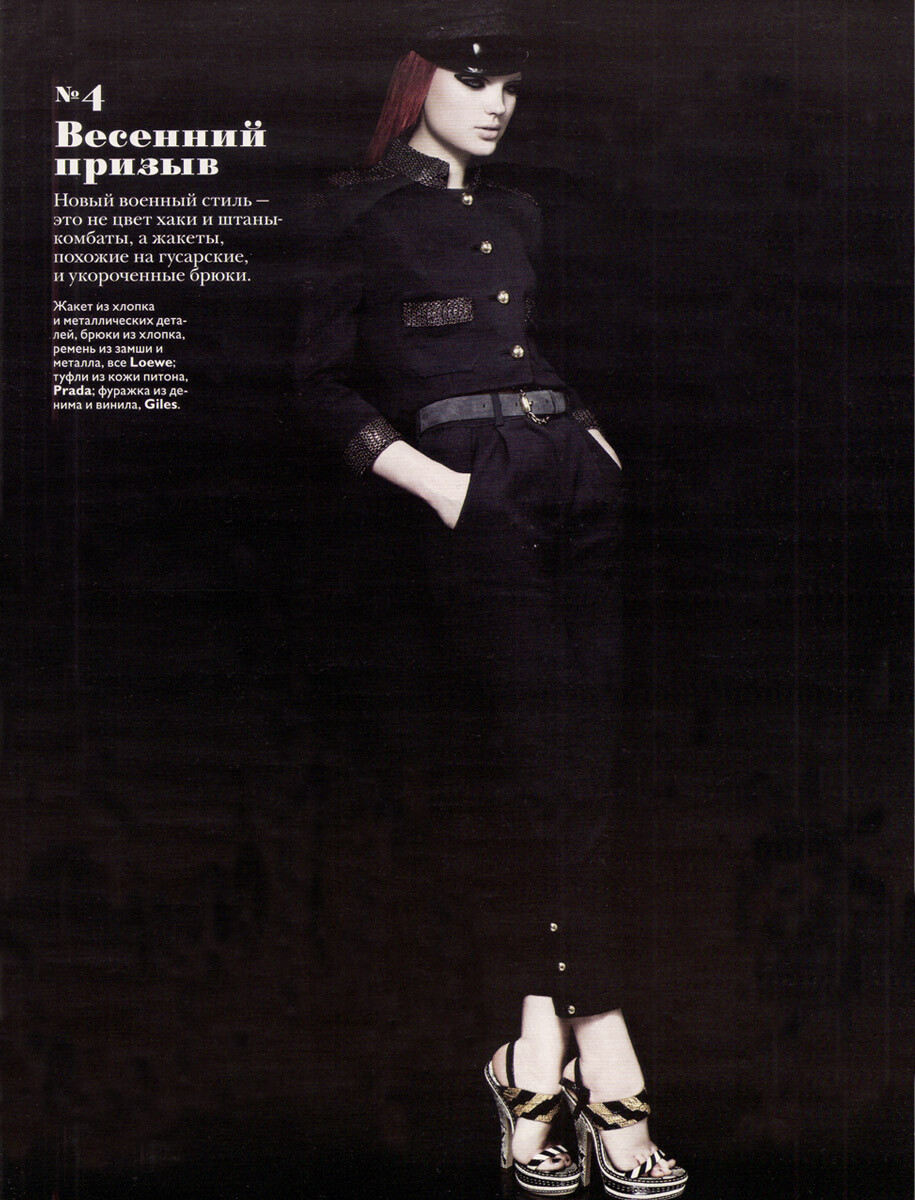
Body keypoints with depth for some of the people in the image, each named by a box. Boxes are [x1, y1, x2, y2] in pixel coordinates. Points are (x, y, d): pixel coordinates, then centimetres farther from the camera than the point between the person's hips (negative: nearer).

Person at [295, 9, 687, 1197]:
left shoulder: (518, 215, 25)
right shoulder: (358, 212, 7)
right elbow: (325, 383, 2)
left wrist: (595, 434, 12)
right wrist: (435, 480, -10)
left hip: (576, 471, 6)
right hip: (473, 490, -5)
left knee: (567, 758, -7)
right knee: (546, 762, -14)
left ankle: (539, 1053, -6)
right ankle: (606, 1067, -13)